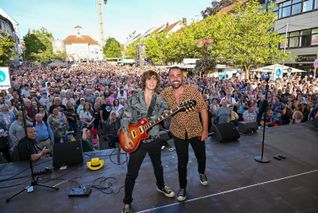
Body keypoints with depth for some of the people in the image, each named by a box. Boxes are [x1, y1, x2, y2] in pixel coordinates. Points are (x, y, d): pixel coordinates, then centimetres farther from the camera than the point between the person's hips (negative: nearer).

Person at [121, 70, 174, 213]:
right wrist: (126, 136, -15)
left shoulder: (160, 101, 0)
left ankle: (161, 186, 52)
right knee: (132, 173, 5)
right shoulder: (134, 99, -7)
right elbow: (125, 119, -6)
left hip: (154, 140, 3)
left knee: (158, 166, 24)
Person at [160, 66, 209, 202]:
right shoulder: (165, 94, -11)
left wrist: (205, 130, -11)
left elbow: (203, 110, -11)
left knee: (201, 155, 18)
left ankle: (202, 173, 52)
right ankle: (182, 187, 29)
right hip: (178, 133, 0)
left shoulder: (193, 91, -17)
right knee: (182, 161, 6)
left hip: (196, 131, 0)